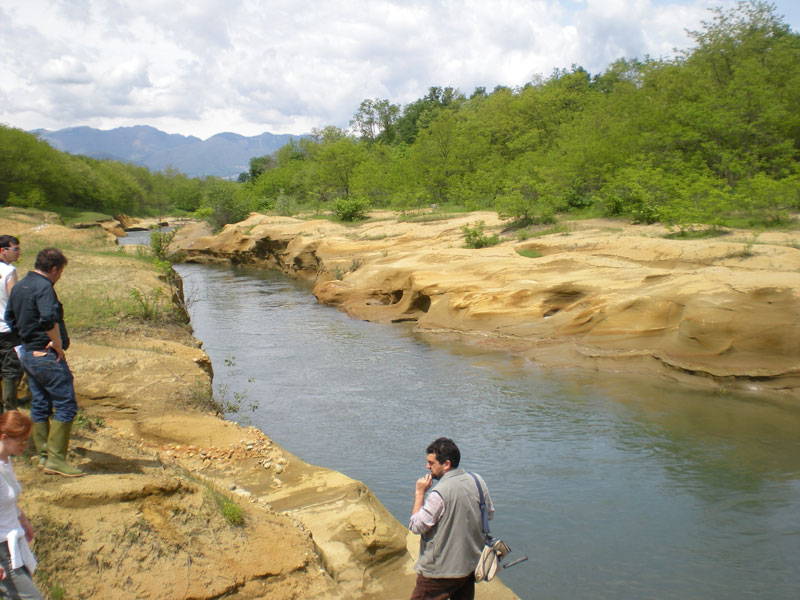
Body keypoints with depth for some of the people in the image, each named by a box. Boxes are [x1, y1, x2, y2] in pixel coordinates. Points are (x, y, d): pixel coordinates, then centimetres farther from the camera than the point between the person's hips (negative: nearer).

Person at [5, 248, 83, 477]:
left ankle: (43, 455, 20)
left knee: (40, 405, 15)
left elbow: (10, 317, 22)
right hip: (47, 356, -10)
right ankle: (56, 458, -7)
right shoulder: (43, 287, -18)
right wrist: (58, 345, -20)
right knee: (66, 404, -5)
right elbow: (49, 318, -32)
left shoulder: (19, 286, 12)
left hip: (27, 353, 10)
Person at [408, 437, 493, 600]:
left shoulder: (439, 493, -24)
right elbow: (490, 513, 14)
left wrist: (419, 493, -11)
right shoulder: (478, 481, -2)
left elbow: (416, 526, -16)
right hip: (471, 565, 7)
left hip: (440, 572, -7)